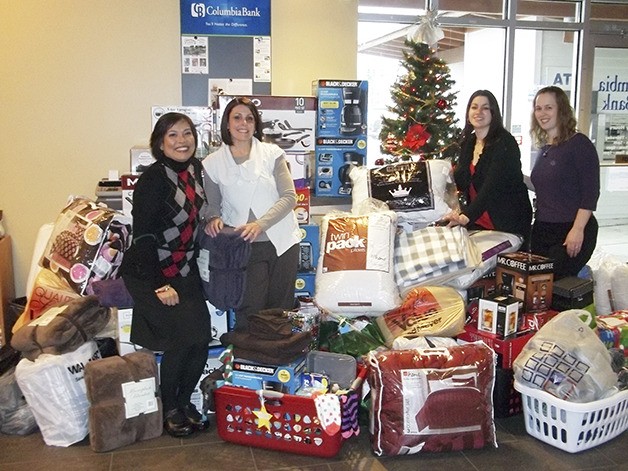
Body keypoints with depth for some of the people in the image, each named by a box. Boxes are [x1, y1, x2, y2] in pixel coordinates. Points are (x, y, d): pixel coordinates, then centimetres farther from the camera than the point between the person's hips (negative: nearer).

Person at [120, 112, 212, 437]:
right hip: (149, 273, -6)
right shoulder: (153, 178, -18)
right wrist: (159, 286, -20)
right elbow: (143, 235, -19)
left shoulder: (196, 169, 2)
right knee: (183, 336, -12)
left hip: (185, 270, 6)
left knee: (203, 335, -2)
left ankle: (184, 401, 19)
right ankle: (169, 409, 10)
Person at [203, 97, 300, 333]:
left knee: (282, 308, 8)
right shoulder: (212, 163, 4)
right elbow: (212, 205, 9)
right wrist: (214, 219, -15)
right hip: (244, 245, -1)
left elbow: (289, 197, -5)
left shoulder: (272, 154, 1)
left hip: (282, 241, 1)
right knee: (250, 310, -7)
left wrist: (260, 224, -18)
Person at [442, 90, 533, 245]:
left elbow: (493, 185, -27)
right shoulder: (467, 142, 8)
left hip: (508, 223, -6)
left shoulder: (504, 143, -14)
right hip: (477, 222, 6)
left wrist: (466, 216, -39)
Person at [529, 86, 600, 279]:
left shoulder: (579, 143, -9)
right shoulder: (544, 148, 13)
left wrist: (578, 229, -19)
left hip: (572, 231, -7)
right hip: (542, 230, 7)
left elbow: (591, 192, -14)